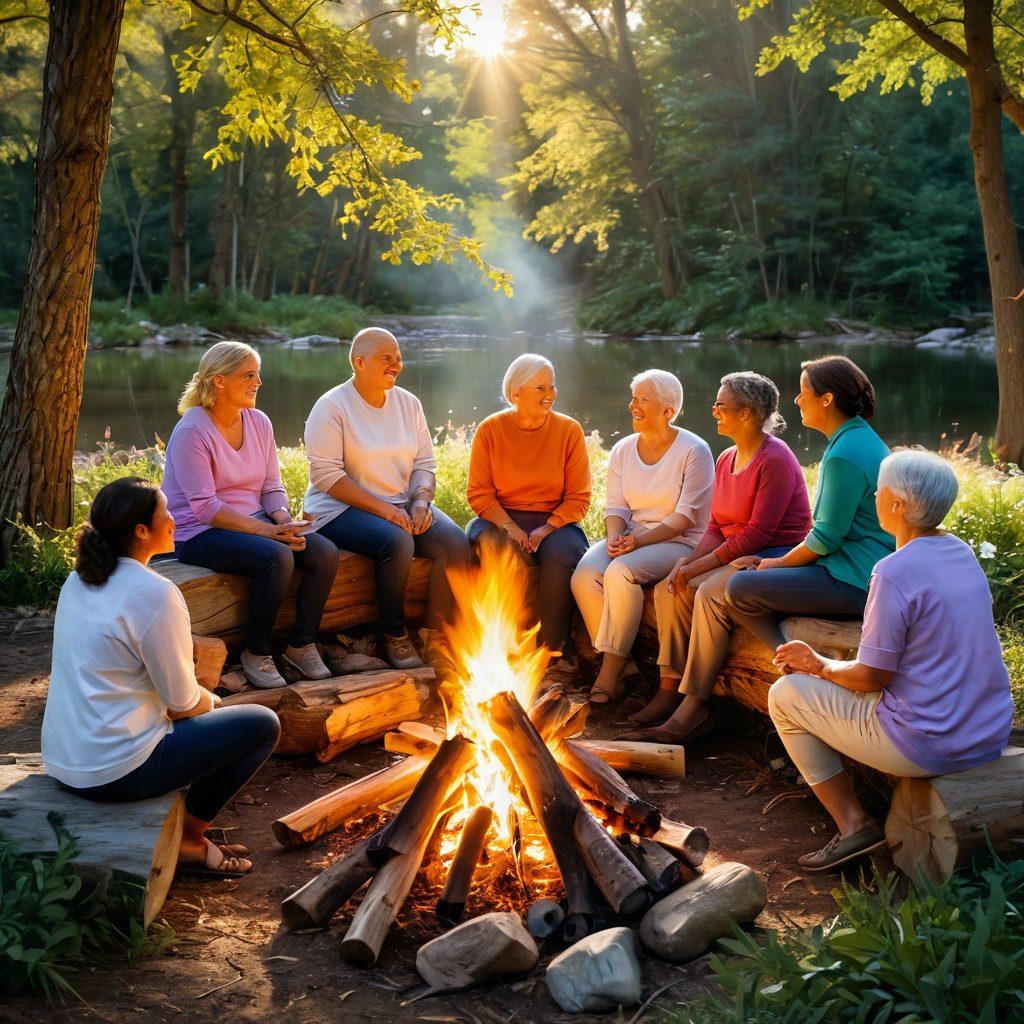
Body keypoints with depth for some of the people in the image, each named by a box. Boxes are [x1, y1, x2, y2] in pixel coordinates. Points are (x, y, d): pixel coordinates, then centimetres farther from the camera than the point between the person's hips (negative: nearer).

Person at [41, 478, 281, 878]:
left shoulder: (80, 580, 6)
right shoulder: (155, 594, -20)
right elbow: (183, 702, -14)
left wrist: (204, 697, 15)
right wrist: (209, 701, 10)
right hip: (114, 772, -9)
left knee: (205, 705, 26)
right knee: (263, 724, 1)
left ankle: (187, 831, 18)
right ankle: (189, 839, 7)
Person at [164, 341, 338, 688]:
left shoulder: (259, 422, 7)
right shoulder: (191, 432, -15)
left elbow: (273, 488, 10)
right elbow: (204, 506, -21)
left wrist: (283, 520, -13)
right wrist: (267, 531, -26)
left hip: (256, 522, 7)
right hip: (200, 533, -7)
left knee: (325, 553, -16)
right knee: (278, 557, -32)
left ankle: (302, 646, -2)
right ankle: (256, 655, -15)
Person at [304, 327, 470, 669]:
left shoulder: (408, 403, 10)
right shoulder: (332, 407, -8)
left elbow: (425, 463, 12)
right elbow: (326, 475, -16)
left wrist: (421, 501, -11)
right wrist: (385, 510, -21)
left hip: (401, 506, 6)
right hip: (342, 509, -6)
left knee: (455, 542, -20)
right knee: (397, 541, -35)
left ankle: (434, 633, -8)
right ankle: (395, 637, -17)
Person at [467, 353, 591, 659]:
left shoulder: (569, 430, -1)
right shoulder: (490, 429, 0)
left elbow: (578, 498, -1)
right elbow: (479, 493, -2)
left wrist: (545, 530, -17)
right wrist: (509, 527, -18)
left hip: (554, 520, 0)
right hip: (500, 517, 0)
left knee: (563, 553, -32)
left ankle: (550, 647, -17)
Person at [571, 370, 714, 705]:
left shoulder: (693, 451, -6)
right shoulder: (623, 450, 12)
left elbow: (687, 514, -12)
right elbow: (616, 506, 9)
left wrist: (640, 540, -23)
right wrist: (615, 537, -14)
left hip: (678, 541, -5)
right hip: (631, 536, 6)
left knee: (621, 572, -34)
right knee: (584, 576, -25)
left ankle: (609, 676, -24)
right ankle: (616, 669, -16)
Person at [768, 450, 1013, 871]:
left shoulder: (895, 572, -20)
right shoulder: (962, 553, 7)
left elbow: (870, 677, -17)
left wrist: (819, 665, 4)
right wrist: (827, 665, 15)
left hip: (930, 748, -9)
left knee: (785, 694, 5)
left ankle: (853, 823, 3)